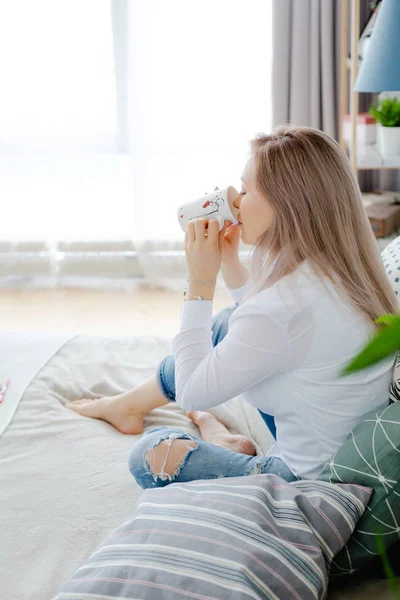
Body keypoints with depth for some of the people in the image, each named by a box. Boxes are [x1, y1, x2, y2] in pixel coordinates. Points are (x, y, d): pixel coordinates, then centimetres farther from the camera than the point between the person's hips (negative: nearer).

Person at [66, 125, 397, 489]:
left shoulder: (284, 306, -31)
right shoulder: (341, 269, -4)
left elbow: (191, 394, -17)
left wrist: (201, 281, -14)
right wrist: (229, 261, 3)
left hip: (309, 480, -9)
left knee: (151, 454, 2)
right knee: (226, 326, 17)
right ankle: (130, 405, 35)